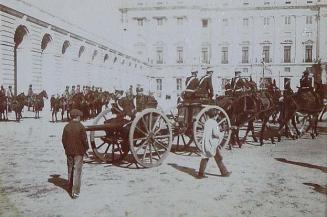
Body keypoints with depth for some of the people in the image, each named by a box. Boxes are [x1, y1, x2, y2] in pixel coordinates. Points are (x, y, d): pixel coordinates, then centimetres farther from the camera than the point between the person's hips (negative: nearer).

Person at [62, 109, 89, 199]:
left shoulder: (67, 127, -1)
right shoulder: (81, 127, -13)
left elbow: (63, 139, 5)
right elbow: (84, 139, -11)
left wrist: (66, 148, 17)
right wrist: (86, 148, 4)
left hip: (69, 151, 5)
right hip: (79, 152, -4)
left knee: (70, 170, 19)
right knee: (77, 171, -1)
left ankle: (71, 187, 34)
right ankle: (75, 191, -3)